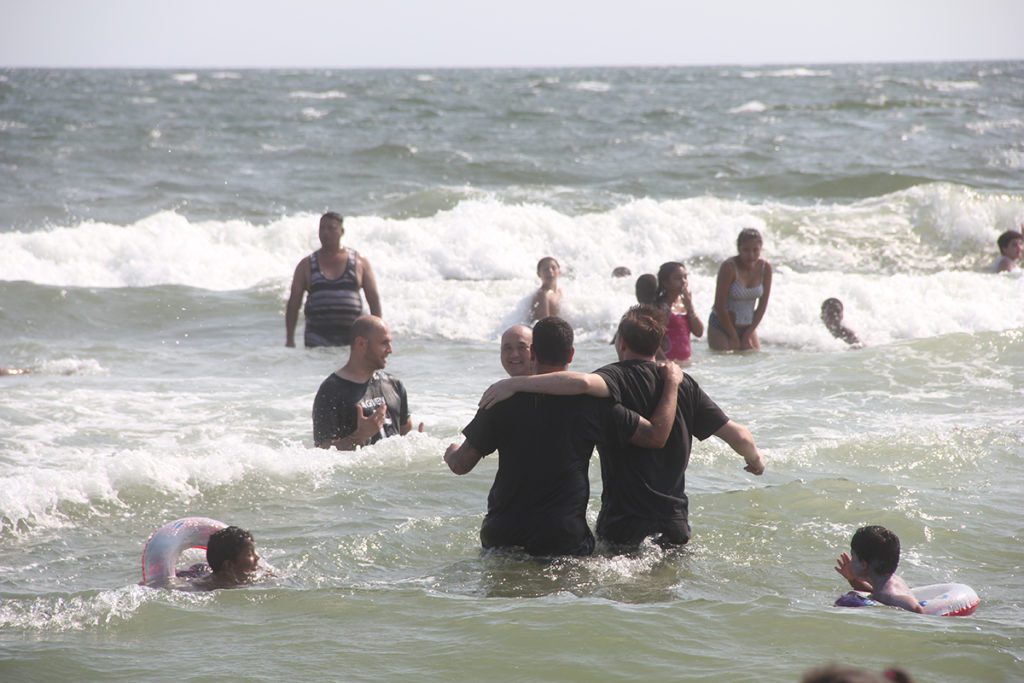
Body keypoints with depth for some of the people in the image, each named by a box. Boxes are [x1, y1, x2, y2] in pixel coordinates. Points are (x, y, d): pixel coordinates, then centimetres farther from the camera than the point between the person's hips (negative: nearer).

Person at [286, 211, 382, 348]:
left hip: (352, 337, 1)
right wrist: (289, 340, 2)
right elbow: (293, 303, 8)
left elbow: (374, 299, 9)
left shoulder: (359, 262, 7)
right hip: (317, 339, 0)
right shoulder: (306, 265, 8)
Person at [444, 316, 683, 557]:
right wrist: (672, 382, 14)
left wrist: (450, 453, 28)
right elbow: (656, 435, 0)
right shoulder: (591, 402, -4)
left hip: (503, 537, 1)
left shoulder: (505, 400, -2)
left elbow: (461, 465, 2)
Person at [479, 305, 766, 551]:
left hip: (623, 525, -4)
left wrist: (515, 383, -30)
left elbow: (583, 382, -33)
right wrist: (755, 457, 29)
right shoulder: (684, 385, 6)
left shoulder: (619, 377, -9)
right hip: (674, 524, 5)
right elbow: (736, 434, 7)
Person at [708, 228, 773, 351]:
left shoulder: (765, 268, -7)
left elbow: (762, 305, -2)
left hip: (748, 327, 4)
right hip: (721, 326, -4)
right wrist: (734, 338, -12)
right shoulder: (729, 267, -20)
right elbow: (720, 306, -18)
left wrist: (747, 335, -5)